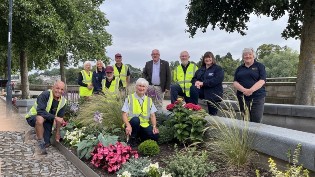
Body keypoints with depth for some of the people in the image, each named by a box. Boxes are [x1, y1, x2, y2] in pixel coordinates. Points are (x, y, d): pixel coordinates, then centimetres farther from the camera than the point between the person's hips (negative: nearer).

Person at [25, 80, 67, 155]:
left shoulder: (63, 101, -6)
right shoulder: (45, 95, -25)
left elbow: (60, 118, 2)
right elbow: (40, 111, -34)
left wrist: (58, 132, 2)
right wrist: (54, 117, -39)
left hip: (47, 121, 5)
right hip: (33, 117, -5)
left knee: (46, 144, 1)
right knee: (40, 119, -41)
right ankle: (40, 143, -22)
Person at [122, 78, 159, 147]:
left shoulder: (149, 100, 12)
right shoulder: (129, 98, 1)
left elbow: (152, 115, 6)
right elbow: (124, 115, -8)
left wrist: (154, 126, -12)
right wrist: (128, 125, -26)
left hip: (144, 126, 2)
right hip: (132, 125, -2)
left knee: (155, 136, -23)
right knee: (135, 119, -35)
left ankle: (141, 137, 8)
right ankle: (132, 139, -9)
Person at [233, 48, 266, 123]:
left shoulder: (259, 66, 5)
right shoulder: (239, 68, 14)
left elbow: (262, 81, -7)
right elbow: (235, 82, 5)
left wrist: (251, 90, -23)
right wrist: (244, 90, -16)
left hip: (257, 98, -3)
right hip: (242, 98, 3)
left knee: (256, 122, -7)